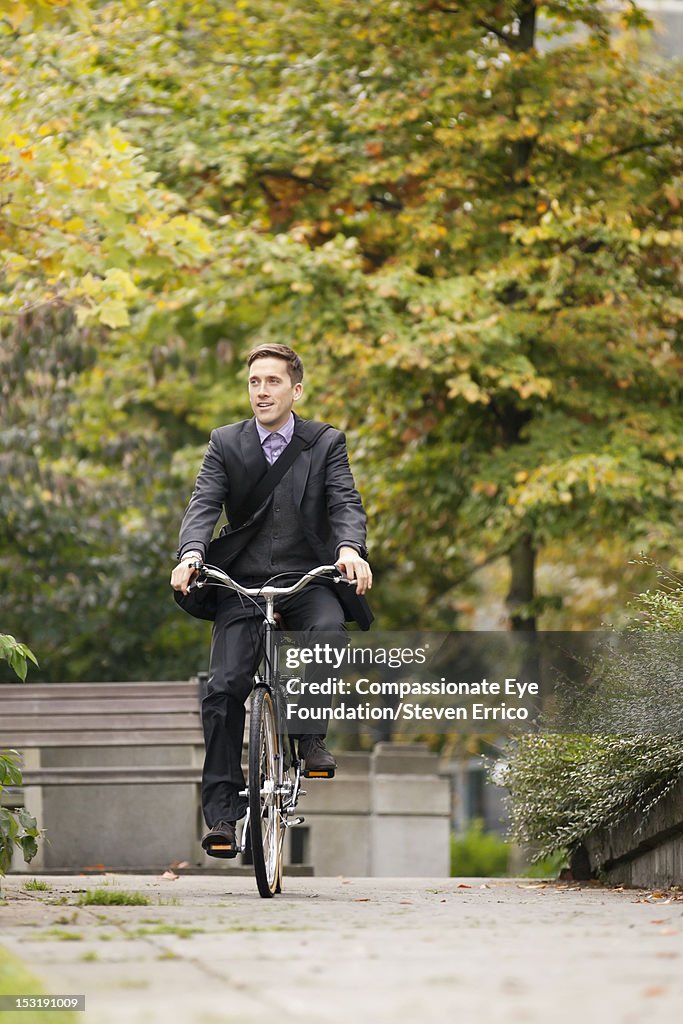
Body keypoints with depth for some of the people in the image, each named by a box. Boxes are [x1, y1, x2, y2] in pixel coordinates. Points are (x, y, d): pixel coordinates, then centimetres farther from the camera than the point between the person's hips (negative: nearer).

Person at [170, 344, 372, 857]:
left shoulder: (326, 443, 5)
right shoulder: (226, 444, 6)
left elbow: (347, 504, -8)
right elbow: (204, 505, -5)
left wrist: (350, 549, -31)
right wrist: (191, 554, -27)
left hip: (308, 580, -1)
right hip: (243, 583, 1)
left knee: (329, 629, -34)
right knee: (224, 688, -14)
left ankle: (312, 733, -12)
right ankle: (222, 810, -8)